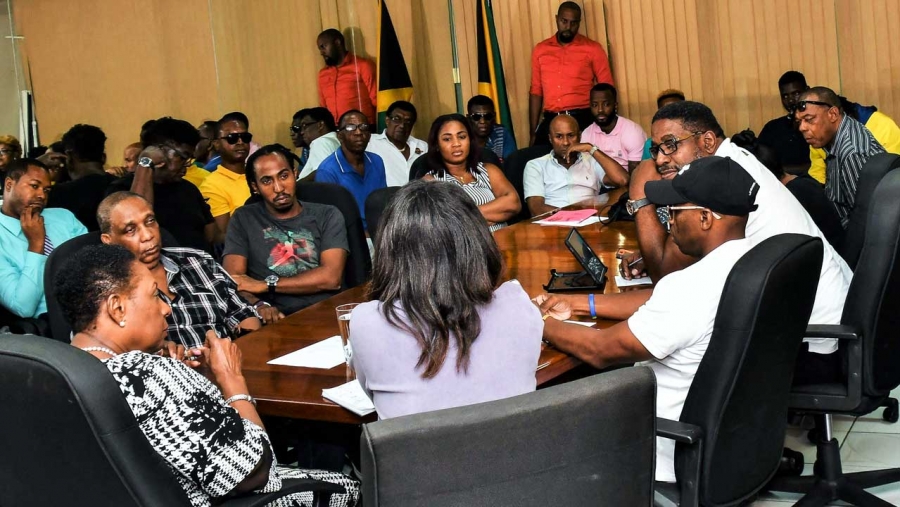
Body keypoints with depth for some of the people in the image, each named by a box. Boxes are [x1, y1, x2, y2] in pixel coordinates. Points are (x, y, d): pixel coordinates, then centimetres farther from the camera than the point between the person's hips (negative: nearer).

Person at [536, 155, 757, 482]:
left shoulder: (693, 286, -31)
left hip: (680, 452, -9)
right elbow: (659, 303, 11)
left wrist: (538, 324, -4)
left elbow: (601, 350, -21)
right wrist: (578, 305, 12)